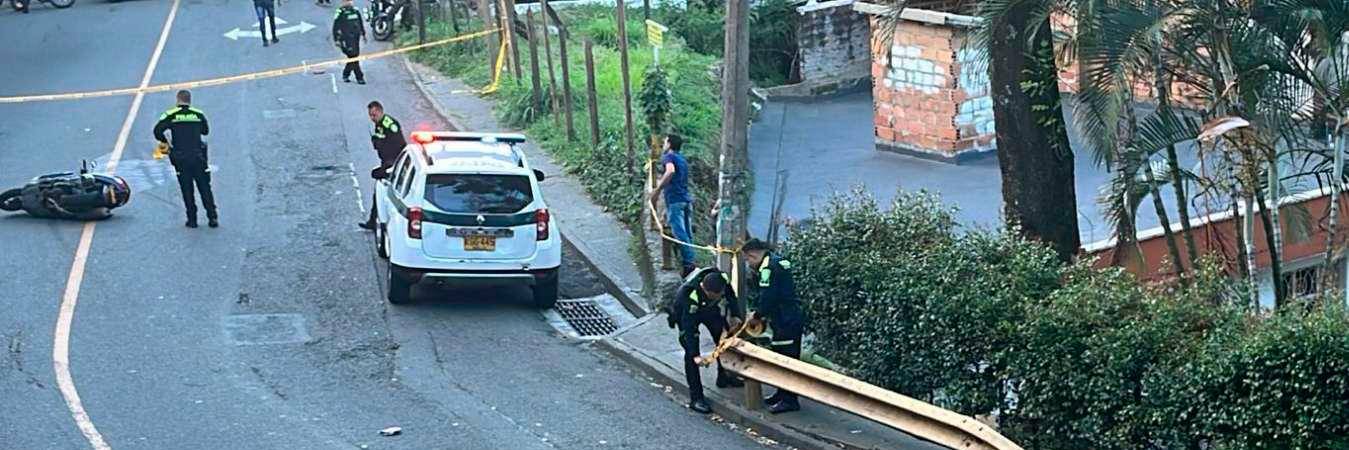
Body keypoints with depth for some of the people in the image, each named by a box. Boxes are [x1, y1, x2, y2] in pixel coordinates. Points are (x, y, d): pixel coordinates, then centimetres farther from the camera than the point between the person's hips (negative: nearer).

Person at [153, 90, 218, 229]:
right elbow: (206, 131, 19)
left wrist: (165, 142, 8)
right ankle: (213, 218, 2)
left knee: (187, 190, 6)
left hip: (180, 159, -1)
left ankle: (192, 220, 5)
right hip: (198, 157, 1)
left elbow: (157, 131, -10)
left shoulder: (171, 115, -2)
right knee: (205, 188, 7)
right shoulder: (199, 114, 4)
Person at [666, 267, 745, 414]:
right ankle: (695, 398, -6)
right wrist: (695, 355, -42)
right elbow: (689, 327, -40)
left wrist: (736, 316, -15)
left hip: (710, 308, 6)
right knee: (691, 353, -12)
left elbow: (731, 297, -7)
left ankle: (724, 377, 39)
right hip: (686, 313, -6)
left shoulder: (723, 280, -33)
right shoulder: (690, 296, -46)